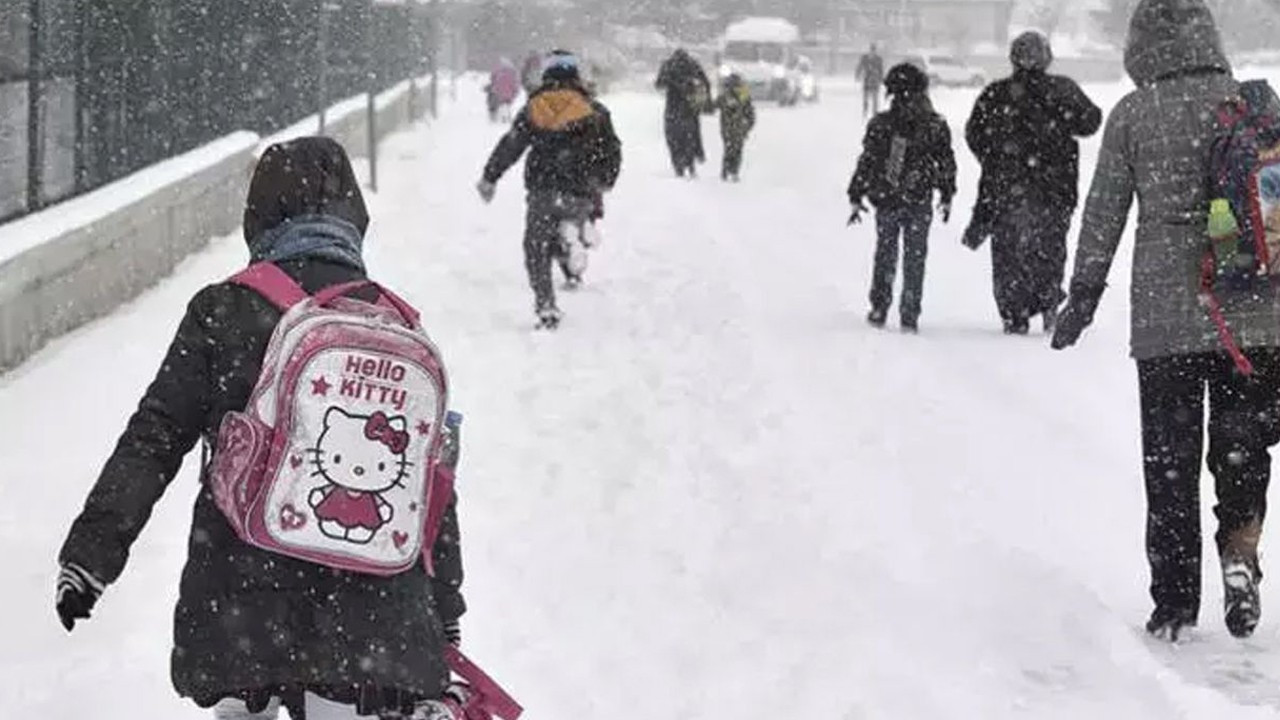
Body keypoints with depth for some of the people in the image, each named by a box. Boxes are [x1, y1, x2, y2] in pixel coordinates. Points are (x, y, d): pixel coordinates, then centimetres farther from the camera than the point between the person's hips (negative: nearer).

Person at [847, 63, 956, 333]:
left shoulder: (880, 124, -6)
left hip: (886, 201, 0)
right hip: (919, 202, 0)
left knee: (885, 255, 16)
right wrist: (947, 196, 16)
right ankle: (909, 317, 7)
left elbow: (866, 163, -3)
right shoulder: (936, 126, -3)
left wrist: (856, 197, 4)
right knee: (914, 260, 8)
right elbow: (946, 164, 4)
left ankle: (879, 309, 13)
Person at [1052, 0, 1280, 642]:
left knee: (1169, 457, 8)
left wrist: (1082, 295, 12)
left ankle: (1174, 604, 9)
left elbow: (1104, 214, 1)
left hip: (1165, 313, -1)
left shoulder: (1133, 115, -2)